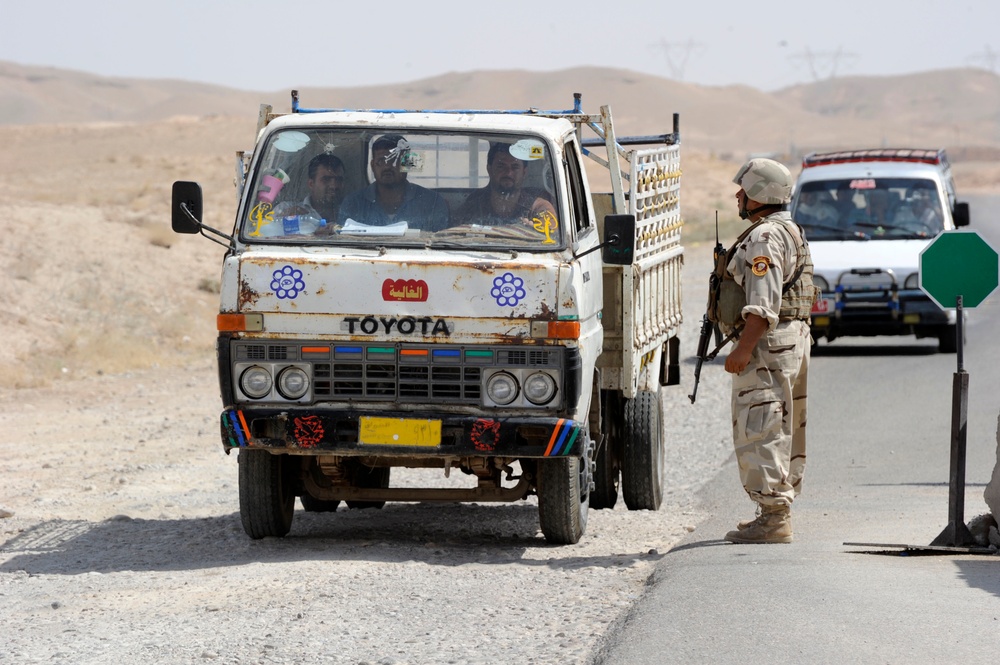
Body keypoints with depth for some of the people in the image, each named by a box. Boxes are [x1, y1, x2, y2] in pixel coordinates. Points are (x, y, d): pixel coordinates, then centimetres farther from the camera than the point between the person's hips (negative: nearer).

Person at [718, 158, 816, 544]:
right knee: (783, 431, 13)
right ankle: (779, 511, 18)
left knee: (760, 432, -10)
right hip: (794, 339, 11)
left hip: (768, 345, -11)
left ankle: (773, 517, -12)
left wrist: (743, 349, -24)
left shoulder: (765, 237, -15)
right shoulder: (791, 233, 20)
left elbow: (763, 304, -23)